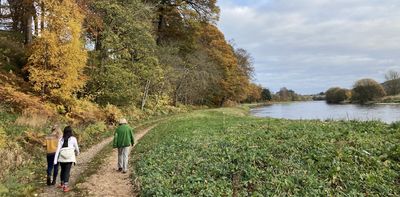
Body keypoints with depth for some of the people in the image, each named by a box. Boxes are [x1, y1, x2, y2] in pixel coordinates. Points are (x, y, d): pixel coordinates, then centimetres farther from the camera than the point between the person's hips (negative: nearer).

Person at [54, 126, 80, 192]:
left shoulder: (61, 139, 5)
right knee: (67, 171, 0)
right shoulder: (73, 139, -1)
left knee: (63, 170, 20)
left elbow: (58, 149, -2)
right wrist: (77, 153, 31)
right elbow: (76, 148, 8)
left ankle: (62, 184, 36)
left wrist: (55, 160, -3)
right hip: (70, 157, -3)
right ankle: (65, 187, -4)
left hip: (62, 157, 3)